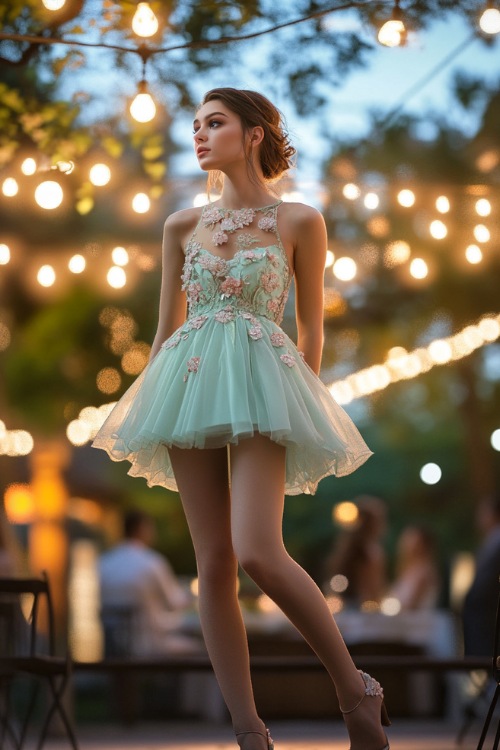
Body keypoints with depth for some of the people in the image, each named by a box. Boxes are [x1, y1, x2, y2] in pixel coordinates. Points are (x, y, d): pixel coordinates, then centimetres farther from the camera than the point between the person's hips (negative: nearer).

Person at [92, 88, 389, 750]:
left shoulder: (299, 222, 5)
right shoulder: (184, 226, 14)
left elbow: (312, 329, 9)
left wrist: (303, 410, 8)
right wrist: (146, 411, 17)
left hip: (261, 383, -4)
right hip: (188, 383, 4)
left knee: (259, 553, -21)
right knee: (213, 564, -2)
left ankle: (356, 689, -2)